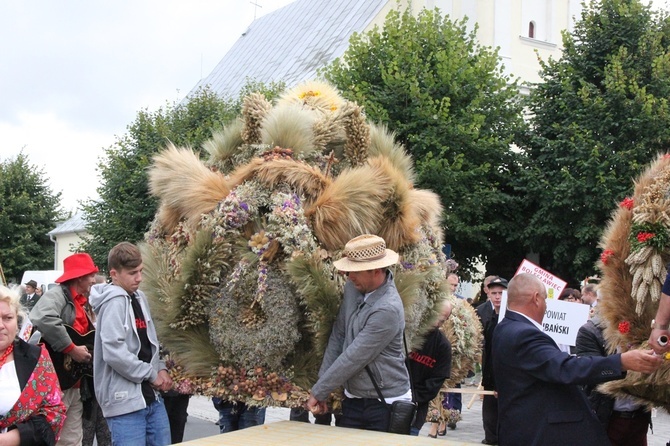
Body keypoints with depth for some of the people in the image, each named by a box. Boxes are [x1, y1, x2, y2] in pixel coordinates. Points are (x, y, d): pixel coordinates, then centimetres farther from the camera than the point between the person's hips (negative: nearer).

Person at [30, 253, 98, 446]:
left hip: (75, 384, 9)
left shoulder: (82, 303, 18)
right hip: (55, 382, -9)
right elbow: (43, 319, -33)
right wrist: (72, 349, -26)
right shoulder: (58, 294, -11)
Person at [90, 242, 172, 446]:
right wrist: (151, 375, -13)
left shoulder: (139, 297, 11)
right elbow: (114, 353, -24)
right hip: (125, 399, -8)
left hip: (151, 396, 9)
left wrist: (161, 368, 3)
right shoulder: (114, 301, -15)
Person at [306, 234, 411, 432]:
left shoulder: (388, 310, -25)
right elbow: (338, 335, 6)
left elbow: (353, 358, -22)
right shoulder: (352, 288, 0)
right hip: (352, 399, 7)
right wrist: (321, 388, 2)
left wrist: (318, 392, -13)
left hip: (385, 404, -7)